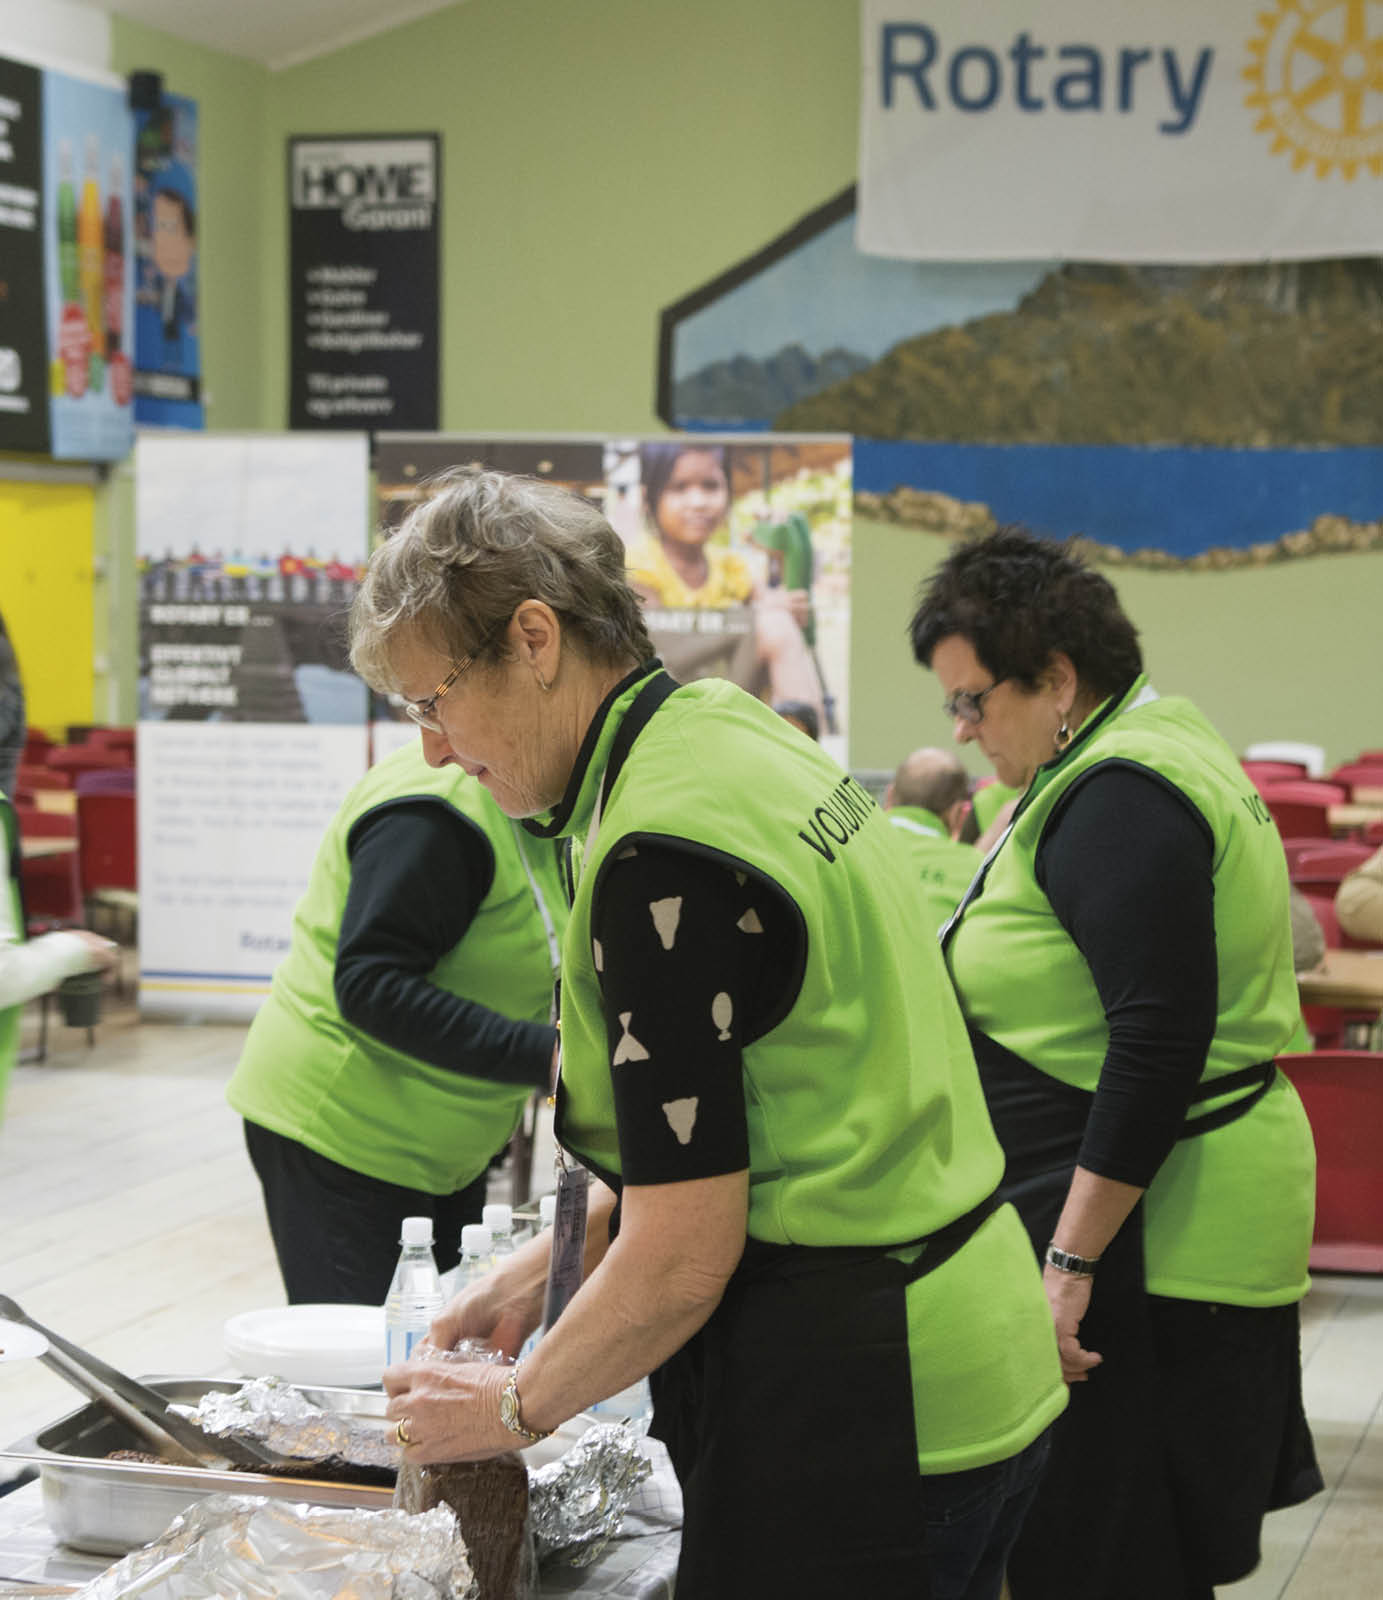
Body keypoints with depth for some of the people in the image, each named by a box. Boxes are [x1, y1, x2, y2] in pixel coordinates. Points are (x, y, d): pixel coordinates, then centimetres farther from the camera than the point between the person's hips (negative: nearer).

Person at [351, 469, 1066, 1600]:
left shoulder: (663, 853, -22)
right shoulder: (733, 730, 7)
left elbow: (682, 1256, -20)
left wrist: (514, 1409, -5)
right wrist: (544, 1270, 16)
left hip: (853, 1405, -10)